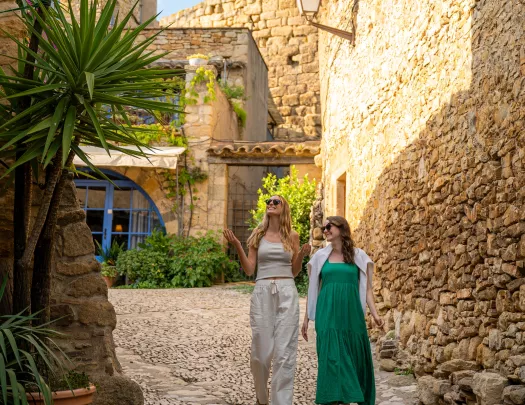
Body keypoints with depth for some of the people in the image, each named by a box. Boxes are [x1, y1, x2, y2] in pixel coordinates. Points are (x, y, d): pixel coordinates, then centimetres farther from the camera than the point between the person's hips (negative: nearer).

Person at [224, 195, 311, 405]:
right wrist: (237, 246, -6)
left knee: (284, 353, -4)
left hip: (287, 294, 0)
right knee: (261, 351, 3)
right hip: (262, 293, 1)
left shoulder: (292, 236, 8)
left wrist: (301, 255, -6)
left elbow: (294, 271, 11)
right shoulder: (257, 234, 9)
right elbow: (249, 270, 5)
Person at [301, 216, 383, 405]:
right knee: (331, 359, -6)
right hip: (328, 316, 0)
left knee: (356, 359, 4)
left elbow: (366, 288, 6)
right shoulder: (320, 256, 9)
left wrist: (374, 313, -7)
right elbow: (313, 289, 11)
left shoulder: (359, 256, 7)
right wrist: (306, 318, 10)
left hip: (351, 315, 0)